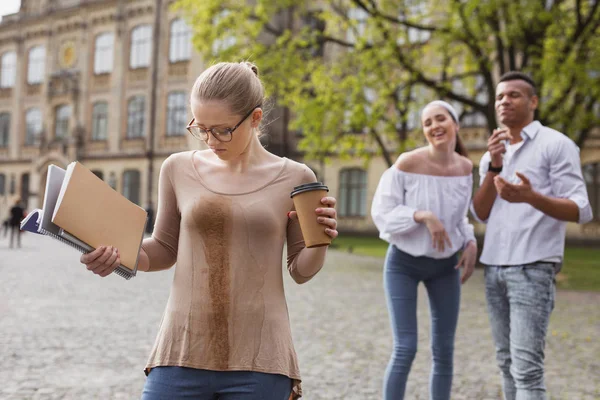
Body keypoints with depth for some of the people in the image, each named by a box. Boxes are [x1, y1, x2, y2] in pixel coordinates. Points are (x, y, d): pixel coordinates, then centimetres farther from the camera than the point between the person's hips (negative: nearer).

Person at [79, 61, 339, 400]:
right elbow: (165, 249, 13)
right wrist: (116, 255, -5)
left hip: (258, 358, -1)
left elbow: (301, 271, 7)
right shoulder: (179, 169, 2)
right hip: (183, 350, 1)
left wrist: (320, 241, -12)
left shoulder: (293, 178, -1)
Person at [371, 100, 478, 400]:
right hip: (403, 264, -4)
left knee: (444, 350, 7)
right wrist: (424, 216, -31)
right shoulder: (407, 164, -19)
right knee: (405, 350, -9)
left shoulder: (465, 167, -4)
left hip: (445, 266, 5)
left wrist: (470, 244, -5)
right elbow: (382, 214, -17)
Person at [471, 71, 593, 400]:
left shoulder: (556, 144, -3)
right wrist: (494, 166, -9)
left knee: (526, 367, -10)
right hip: (494, 268, 6)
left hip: (533, 268, -6)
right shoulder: (491, 155, 15)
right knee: (507, 362, 10)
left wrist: (531, 197, -29)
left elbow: (580, 211, -11)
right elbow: (480, 213, 5)